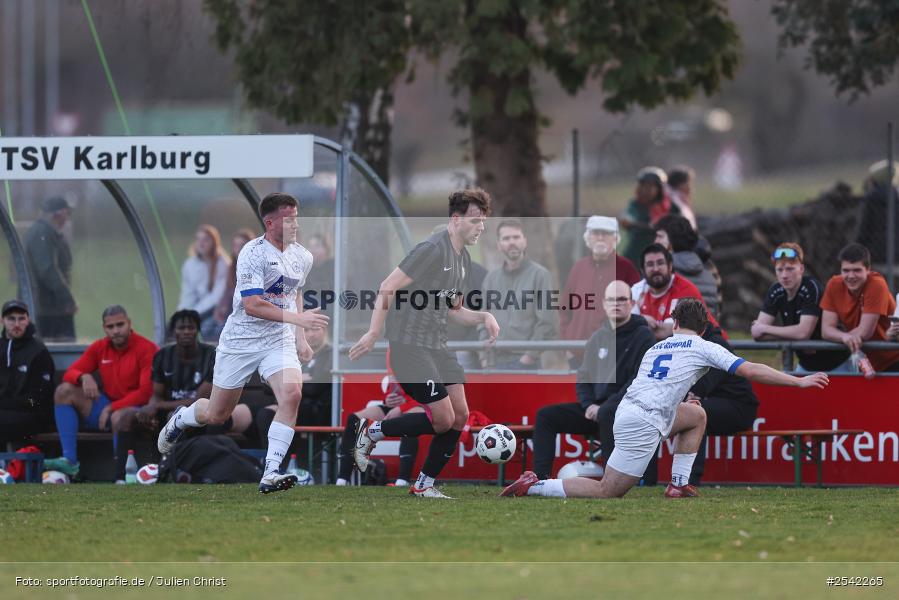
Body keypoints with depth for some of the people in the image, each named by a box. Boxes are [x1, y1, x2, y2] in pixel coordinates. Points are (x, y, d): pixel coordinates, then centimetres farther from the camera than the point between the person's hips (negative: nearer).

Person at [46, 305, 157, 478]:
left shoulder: (146, 349, -11)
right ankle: (69, 460, -20)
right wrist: (83, 377, -18)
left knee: (119, 416, -41)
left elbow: (146, 392, -17)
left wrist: (112, 408, -21)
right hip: (108, 408, 6)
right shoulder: (100, 348, 7)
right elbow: (70, 373, 7)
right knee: (64, 391, -9)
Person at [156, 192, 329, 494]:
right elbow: (252, 305, -26)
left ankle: (271, 474, -22)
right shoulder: (253, 254, -18)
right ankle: (179, 419, 44)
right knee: (216, 415, 7)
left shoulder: (302, 257, 4)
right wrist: (297, 318, -30)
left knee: (291, 394, -24)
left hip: (279, 341, 4)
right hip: (240, 341, -4)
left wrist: (301, 339, 17)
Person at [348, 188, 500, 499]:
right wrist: (373, 334, -20)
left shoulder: (463, 259, 15)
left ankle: (424, 485, 12)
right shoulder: (433, 249, -15)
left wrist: (483, 317, 5)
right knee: (443, 418, -13)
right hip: (409, 345, -9)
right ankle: (372, 431, 6)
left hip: (437, 346, 9)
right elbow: (388, 287, -17)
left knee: (460, 415, 2)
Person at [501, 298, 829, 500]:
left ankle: (678, 486, 19)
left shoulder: (656, 348, 21)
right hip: (642, 425, -8)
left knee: (697, 416, 27)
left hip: (627, 410, 8)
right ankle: (533, 486, -9)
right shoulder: (703, 348, 3)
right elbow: (750, 370, -2)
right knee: (607, 493, -5)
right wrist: (799, 381, 2)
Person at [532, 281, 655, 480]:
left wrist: (604, 407, -17)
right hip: (595, 407, 7)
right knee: (545, 415, -7)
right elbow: (583, 377, 18)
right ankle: (540, 477, -16)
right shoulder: (598, 337, 16)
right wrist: (589, 405, -4)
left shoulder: (643, 336, -4)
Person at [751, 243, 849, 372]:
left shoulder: (812, 288, -21)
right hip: (806, 365, 6)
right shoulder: (775, 291, -4)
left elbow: (803, 332, -29)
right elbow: (756, 333, -9)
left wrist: (765, 329, -19)